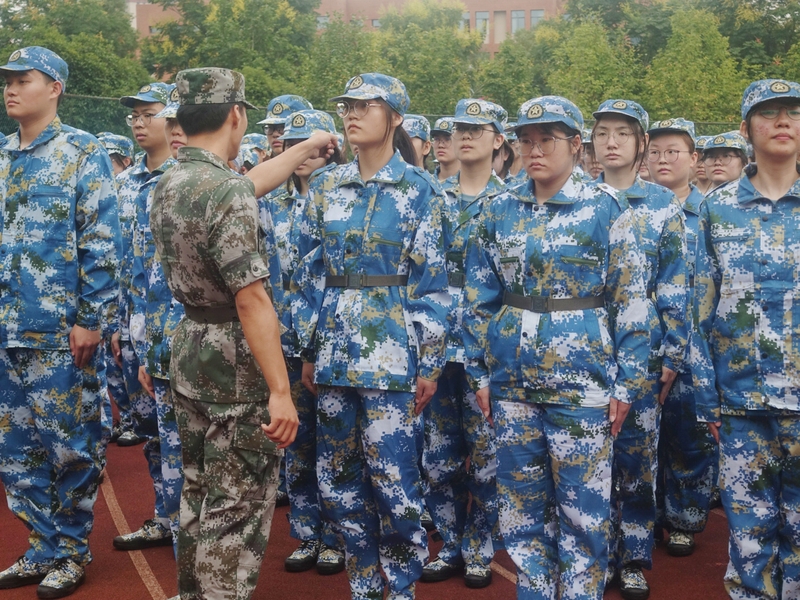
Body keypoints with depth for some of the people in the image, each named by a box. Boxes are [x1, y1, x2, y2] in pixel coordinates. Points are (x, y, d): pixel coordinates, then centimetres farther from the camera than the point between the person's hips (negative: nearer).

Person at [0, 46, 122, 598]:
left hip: (60, 330, -6)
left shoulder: (84, 153, -5)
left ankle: (71, 552, 18)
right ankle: (45, 548, 25)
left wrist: (91, 320, -15)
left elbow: (101, 242, -10)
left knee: (69, 446, 4)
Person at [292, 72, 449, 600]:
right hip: (335, 347, 5)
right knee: (339, 474, 9)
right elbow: (311, 272, 12)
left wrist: (430, 363, -7)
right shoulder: (327, 186, 8)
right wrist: (309, 348, 9)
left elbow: (432, 281, -4)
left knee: (394, 475, -3)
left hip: (390, 350, -4)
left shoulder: (419, 189, -3)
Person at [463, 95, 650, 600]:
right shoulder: (499, 211, 6)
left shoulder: (606, 209, -4)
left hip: (581, 385, -4)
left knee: (583, 509, 3)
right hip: (512, 383, 4)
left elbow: (632, 302, -4)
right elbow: (480, 298, 11)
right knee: (522, 504, 12)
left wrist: (627, 383, -7)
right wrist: (481, 373, 7)